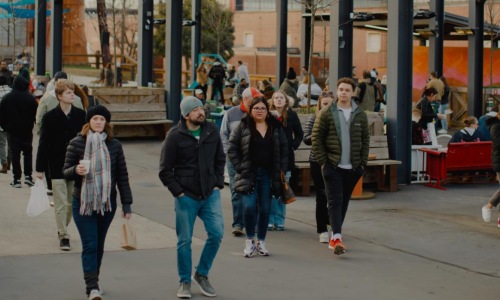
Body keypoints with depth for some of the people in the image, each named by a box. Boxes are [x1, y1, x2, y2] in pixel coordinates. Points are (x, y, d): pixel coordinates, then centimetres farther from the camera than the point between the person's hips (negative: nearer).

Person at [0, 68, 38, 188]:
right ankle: (28, 176, 5)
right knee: (28, 152, 13)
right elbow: (35, 114, -3)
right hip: (27, 130, 1)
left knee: (15, 154, 2)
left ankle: (17, 179, -1)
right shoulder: (30, 98, -7)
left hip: (12, 130, 0)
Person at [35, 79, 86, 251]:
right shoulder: (50, 117, -5)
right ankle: (64, 236, 3)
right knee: (61, 204, -3)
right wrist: (40, 168, -4)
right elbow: (44, 143, -3)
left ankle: (62, 229, 30)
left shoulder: (80, 115, 1)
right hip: (57, 166, -3)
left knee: (71, 202, 12)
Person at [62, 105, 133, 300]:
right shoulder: (77, 143, -4)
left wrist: (126, 204, 2)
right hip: (83, 203, -3)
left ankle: (92, 282, 25)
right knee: (89, 245, -8)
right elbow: (65, 172, 0)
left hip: (107, 203, 3)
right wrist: (76, 170, -24)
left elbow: (122, 176, 4)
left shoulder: (114, 145, 2)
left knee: (99, 245, 12)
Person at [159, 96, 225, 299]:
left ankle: (202, 274, 17)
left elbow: (220, 159, 14)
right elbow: (165, 170, -5)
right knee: (185, 240, 3)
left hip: (210, 194, 3)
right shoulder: (175, 136, -9)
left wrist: (218, 183, 5)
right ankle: (185, 282, 19)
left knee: (216, 233, -3)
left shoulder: (211, 131, 2)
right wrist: (178, 192, -9)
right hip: (186, 197, -3)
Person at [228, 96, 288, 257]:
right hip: (248, 175, -3)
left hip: (268, 175, 3)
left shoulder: (276, 128, 8)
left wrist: (281, 170, 2)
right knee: (249, 206, -15)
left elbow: (284, 150, 11)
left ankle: (261, 241, 19)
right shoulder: (242, 127, -1)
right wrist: (240, 168, -8)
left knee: (265, 208, 5)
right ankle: (250, 240, 4)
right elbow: (232, 149, -2)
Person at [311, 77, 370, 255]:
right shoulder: (326, 113, -2)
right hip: (332, 166, -3)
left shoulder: (360, 115, 7)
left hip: (353, 167, 3)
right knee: (335, 201, -10)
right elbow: (316, 137, -1)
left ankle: (334, 235, 23)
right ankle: (337, 238, -17)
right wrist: (322, 161, -7)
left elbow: (365, 140, 10)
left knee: (344, 202, 11)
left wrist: (363, 162, 3)